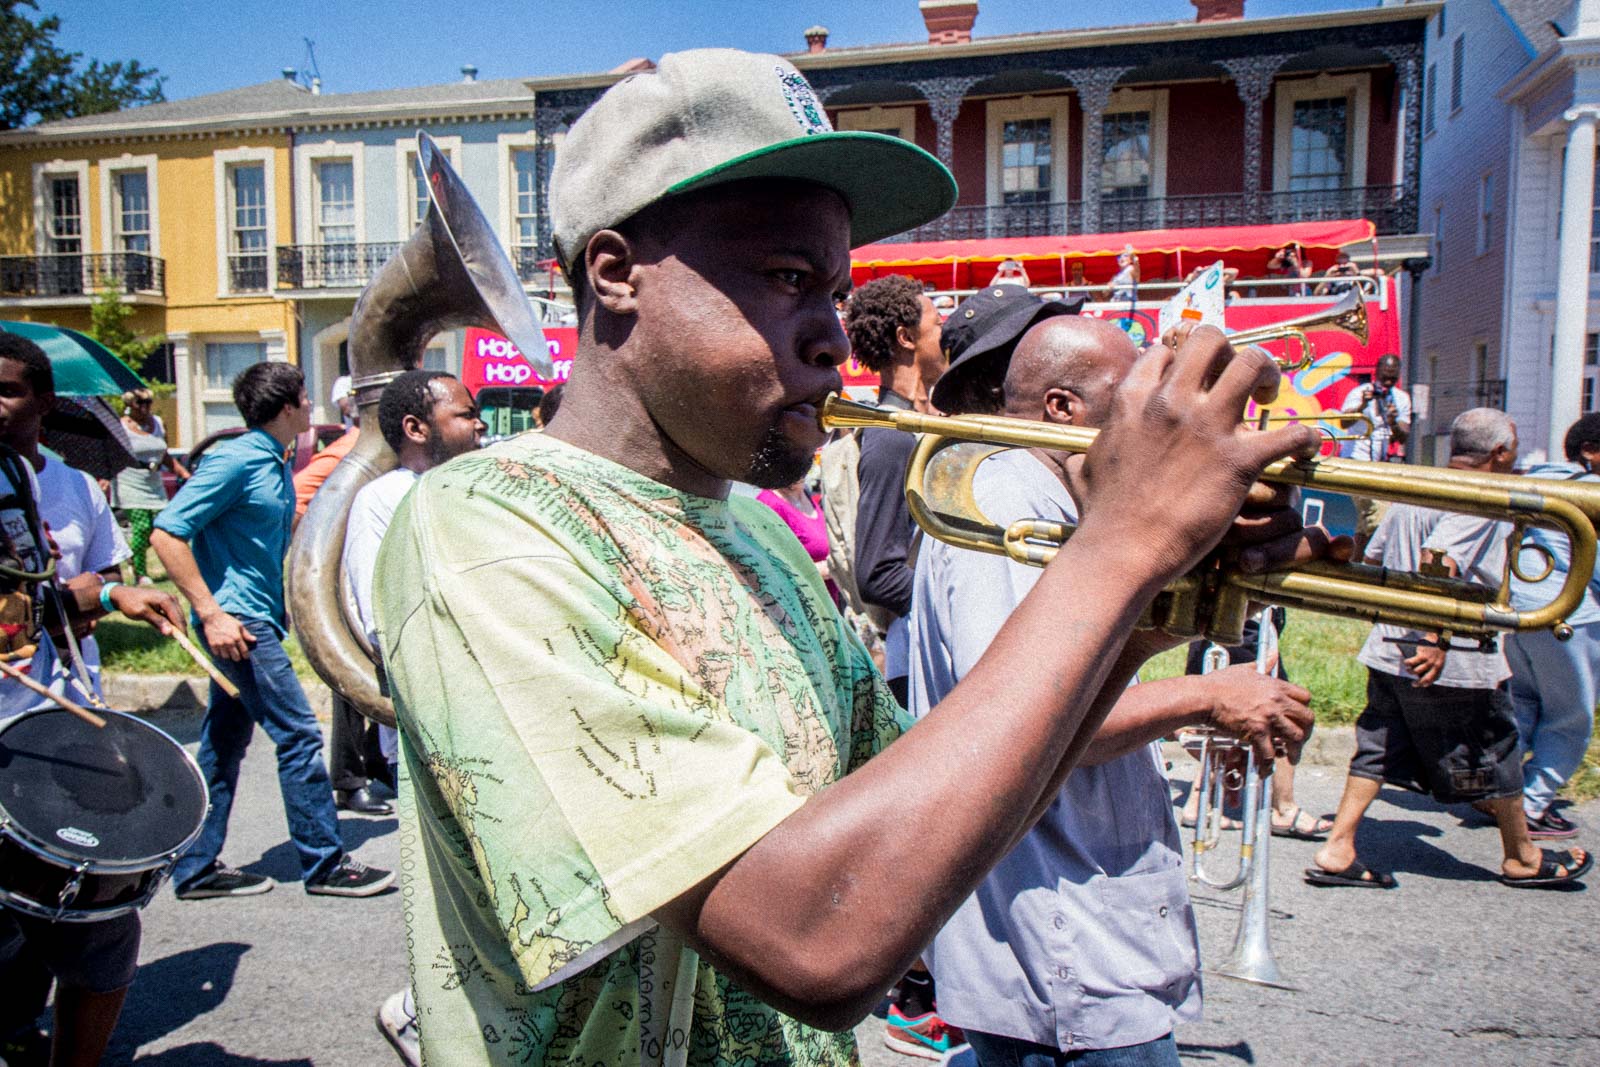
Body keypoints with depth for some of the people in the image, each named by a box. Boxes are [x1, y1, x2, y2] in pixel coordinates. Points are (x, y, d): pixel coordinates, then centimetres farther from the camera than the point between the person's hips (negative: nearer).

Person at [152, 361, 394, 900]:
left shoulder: (277, 466, 14)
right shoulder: (235, 460, -14)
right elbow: (167, 533, -19)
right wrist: (210, 613, -22)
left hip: (258, 621, 10)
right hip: (237, 621, -9)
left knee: (224, 743, 13)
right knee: (298, 734, -5)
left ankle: (197, 868, 22)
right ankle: (325, 863, 4)